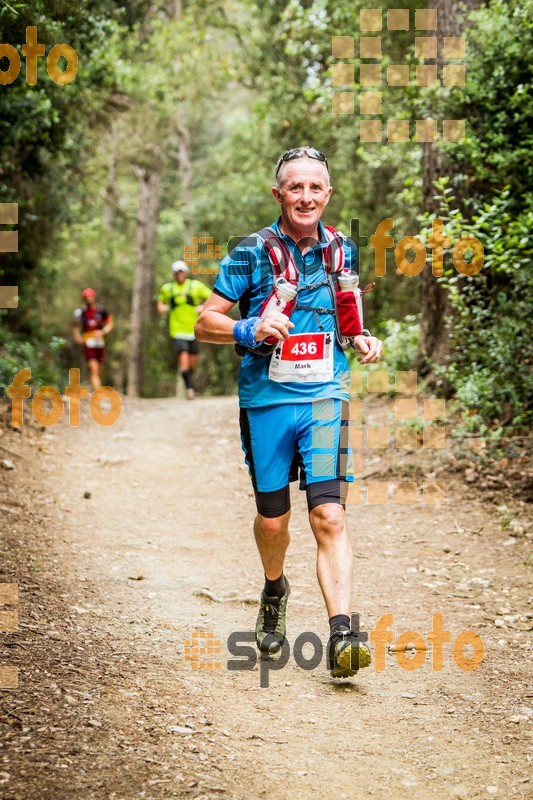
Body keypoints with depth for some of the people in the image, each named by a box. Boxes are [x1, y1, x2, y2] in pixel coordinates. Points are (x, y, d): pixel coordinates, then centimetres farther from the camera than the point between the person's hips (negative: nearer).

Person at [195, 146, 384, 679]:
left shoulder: (343, 252, 7)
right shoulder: (252, 253, -3)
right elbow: (205, 324, -2)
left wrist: (363, 340, 2)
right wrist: (249, 330, -22)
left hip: (326, 399, 1)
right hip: (267, 400, -1)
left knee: (329, 517, -13)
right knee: (272, 521, 10)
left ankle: (341, 637, -19)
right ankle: (274, 593, 42)